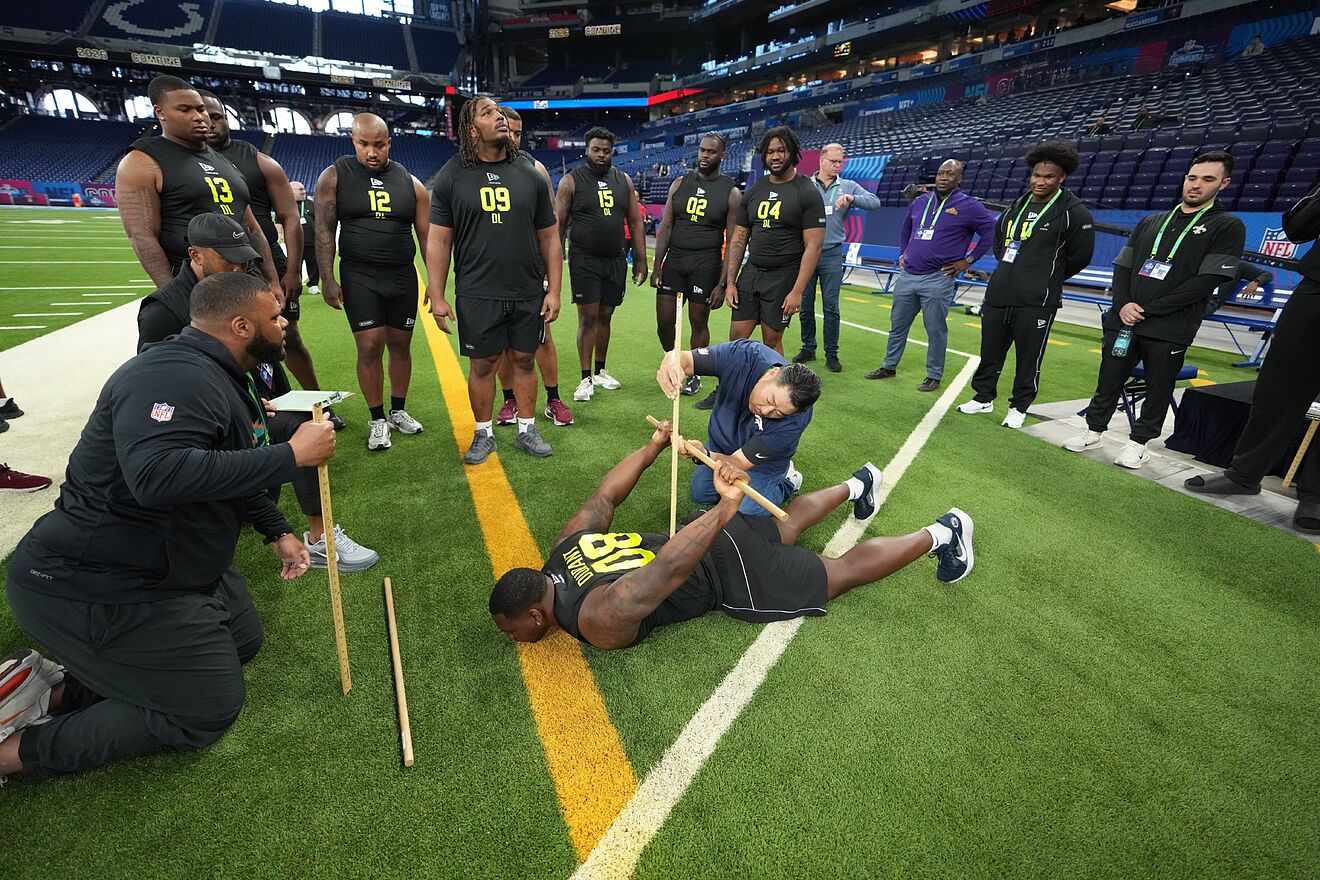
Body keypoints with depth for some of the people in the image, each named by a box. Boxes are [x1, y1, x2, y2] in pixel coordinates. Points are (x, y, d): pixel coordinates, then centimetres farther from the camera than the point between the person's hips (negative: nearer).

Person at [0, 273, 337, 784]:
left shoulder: (220, 379, 8)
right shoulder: (175, 377, -25)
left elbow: (228, 472, 21)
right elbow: (157, 475, -42)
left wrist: (277, 531, 16)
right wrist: (290, 455, -37)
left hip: (161, 566, 10)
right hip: (94, 586, -10)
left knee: (243, 640, 18)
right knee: (210, 711, -3)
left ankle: (60, 688, 14)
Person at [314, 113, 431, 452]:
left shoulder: (410, 183, 5)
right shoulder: (335, 177, 1)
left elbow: (427, 236, 6)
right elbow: (324, 231, -1)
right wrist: (327, 280, -8)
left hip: (403, 277, 2)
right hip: (359, 278, -2)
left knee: (400, 345, 8)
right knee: (370, 347, -7)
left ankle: (398, 412, 24)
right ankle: (378, 420, 7)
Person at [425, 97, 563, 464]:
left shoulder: (530, 175, 7)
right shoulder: (451, 176, 2)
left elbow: (548, 238, 7)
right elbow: (439, 241, 1)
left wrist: (554, 290, 1)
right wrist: (437, 296, -5)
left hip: (528, 293, 2)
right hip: (477, 295, -1)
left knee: (524, 360, 10)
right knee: (482, 364, 6)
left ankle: (527, 430, 24)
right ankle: (484, 434, 22)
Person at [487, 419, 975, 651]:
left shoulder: (598, 620, -29)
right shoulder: (566, 543, -6)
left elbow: (671, 568, -39)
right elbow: (605, 495, 3)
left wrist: (726, 507, -49)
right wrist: (654, 446, 12)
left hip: (732, 573, -7)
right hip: (713, 534, 7)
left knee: (844, 571, 11)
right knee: (788, 524, 33)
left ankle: (943, 532, 26)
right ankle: (854, 486, 52)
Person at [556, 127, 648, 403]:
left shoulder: (624, 181, 10)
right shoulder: (571, 181, -1)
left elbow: (635, 222, 11)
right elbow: (558, 224, -2)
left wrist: (641, 260, 6)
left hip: (616, 261, 4)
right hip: (584, 261, -4)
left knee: (605, 316, 11)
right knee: (588, 318, -6)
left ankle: (600, 371, 23)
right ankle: (586, 378, 1)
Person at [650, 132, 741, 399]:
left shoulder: (731, 193, -2)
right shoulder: (680, 184, 7)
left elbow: (732, 242, -4)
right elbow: (665, 227, 7)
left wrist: (722, 284, -10)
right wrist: (657, 267, 0)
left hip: (706, 264, -3)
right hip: (674, 260, 3)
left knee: (699, 324, 5)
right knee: (664, 323, 4)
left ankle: (694, 375, 25)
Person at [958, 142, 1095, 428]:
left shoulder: (1074, 212, -4)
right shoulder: (1017, 205, 12)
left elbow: (1079, 257, 1)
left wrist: (1047, 279, 9)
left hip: (1036, 303, -5)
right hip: (997, 296, 5)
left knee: (1028, 358, 2)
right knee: (990, 351, 12)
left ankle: (1019, 406, 16)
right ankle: (984, 397, 27)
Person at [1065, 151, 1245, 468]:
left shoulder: (1228, 227, 2)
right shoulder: (1151, 222, 16)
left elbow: (1207, 281, -8)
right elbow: (1122, 266, 11)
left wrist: (1148, 309, -13)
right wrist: (1123, 304, -6)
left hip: (1170, 329, -3)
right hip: (1124, 320, 4)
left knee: (1158, 388, 5)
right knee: (1109, 380, 7)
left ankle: (1139, 442, 16)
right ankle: (1094, 430, 20)